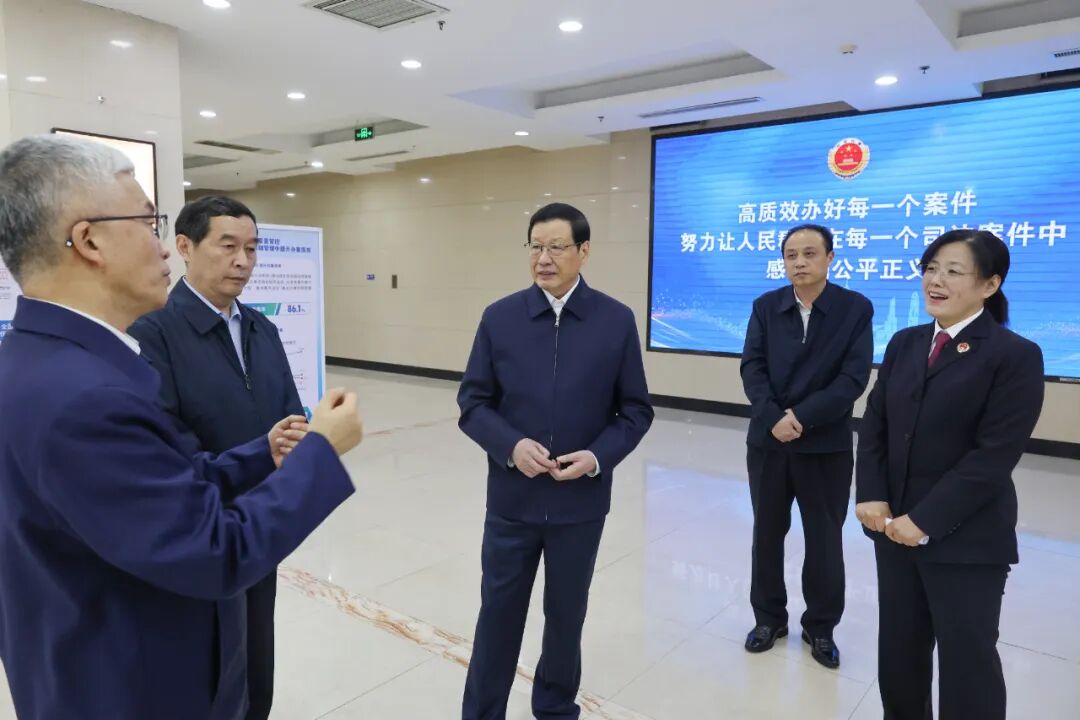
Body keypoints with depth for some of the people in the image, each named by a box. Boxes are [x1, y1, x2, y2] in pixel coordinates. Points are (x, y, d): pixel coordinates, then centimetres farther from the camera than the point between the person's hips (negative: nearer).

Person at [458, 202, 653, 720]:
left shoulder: (617, 321, -4)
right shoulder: (499, 317, -3)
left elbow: (636, 411, 0)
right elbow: (472, 402, -1)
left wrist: (599, 456, -16)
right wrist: (511, 445, -17)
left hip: (581, 503, 0)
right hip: (511, 499, 0)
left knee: (567, 614, 18)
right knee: (498, 613, 13)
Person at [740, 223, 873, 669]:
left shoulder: (856, 309, -3)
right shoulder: (766, 306, 3)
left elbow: (854, 377, -11)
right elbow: (752, 367, -4)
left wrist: (801, 416, -19)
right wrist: (774, 417, -19)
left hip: (826, 444, -2)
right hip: (768, 440, 2)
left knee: (824, 541, 10)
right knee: (767, 534, 13)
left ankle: (820, 626, 28)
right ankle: (768, 617, 30)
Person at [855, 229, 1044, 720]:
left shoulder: (1016, 355, -9)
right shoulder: (904, 343, 8)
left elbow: (994, 456, -16)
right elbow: (873, 426, 5)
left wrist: (926, 520, -18)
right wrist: (871, 497, -8)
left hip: (965, 538, -5)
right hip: (895, 525, 5)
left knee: (967, 658, 9)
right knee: (899, 648, 17)